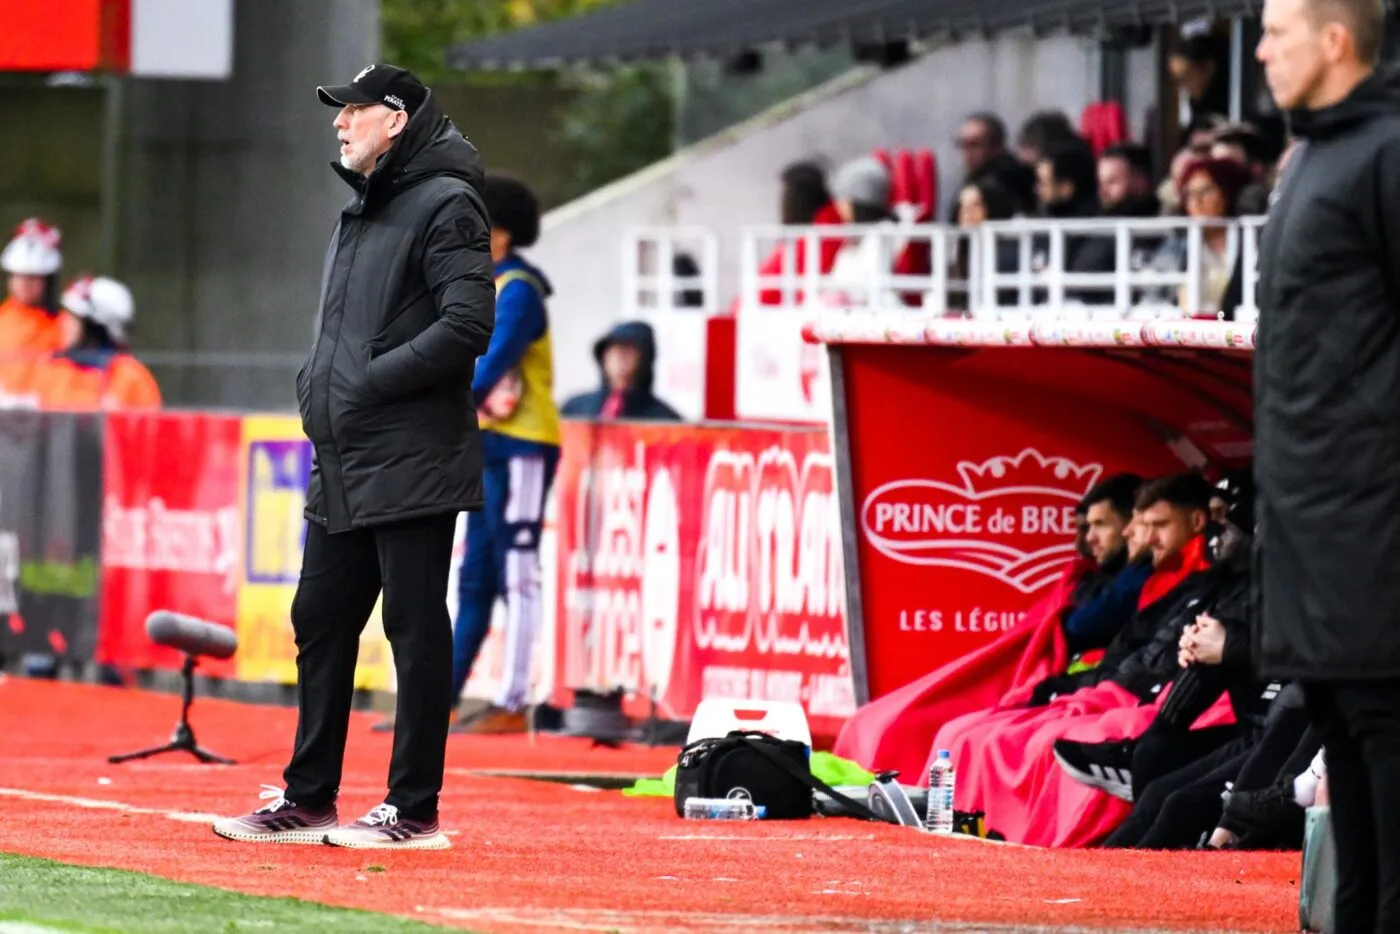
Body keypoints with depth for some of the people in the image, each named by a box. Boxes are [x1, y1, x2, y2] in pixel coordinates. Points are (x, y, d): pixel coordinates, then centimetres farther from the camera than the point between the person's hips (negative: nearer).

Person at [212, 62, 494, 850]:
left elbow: (467, 327, -18)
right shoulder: (360, 214, 21)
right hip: (343, 469, 10)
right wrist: (318, 384, 10)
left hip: (411, 466, -10)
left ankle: (416, 811, -2)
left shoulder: (444, 205, -8)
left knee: (416, 631, -5)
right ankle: (308, 801, 18)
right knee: (321, 622, 11)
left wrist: (369, 383, -17)